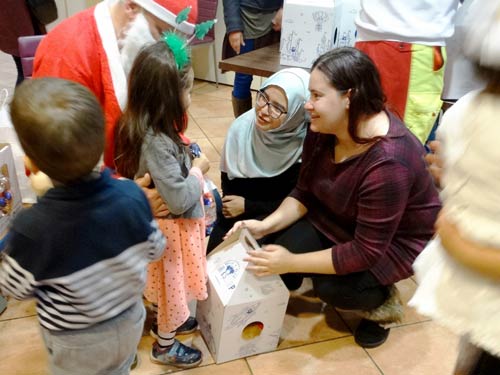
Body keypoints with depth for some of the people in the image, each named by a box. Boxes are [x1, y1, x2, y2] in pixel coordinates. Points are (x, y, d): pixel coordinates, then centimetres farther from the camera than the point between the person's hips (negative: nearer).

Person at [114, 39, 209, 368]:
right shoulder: (157, 142, -35)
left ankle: (168, 321, 52)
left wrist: (189, 164, 0)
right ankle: (165, 345, 36)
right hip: (171, 226, -8)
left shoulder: (143, 127, -6)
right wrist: (198, 171, -16)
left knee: (170, 283, 29)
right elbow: (179, 200, -30)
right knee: (172, 283, 14)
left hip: (160, 220, 8)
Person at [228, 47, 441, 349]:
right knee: (280, 251, -16)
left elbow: (366, 251, -32)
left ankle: (382, 302, 6)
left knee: (334, 286, -27)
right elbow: (305, 193, -3)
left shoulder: (388, 163, -36)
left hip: (397, 241, -6)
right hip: (338, 221, 6)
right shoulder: (324, 129, -15)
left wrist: (292, 262, -30)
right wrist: (267, 225, -19)